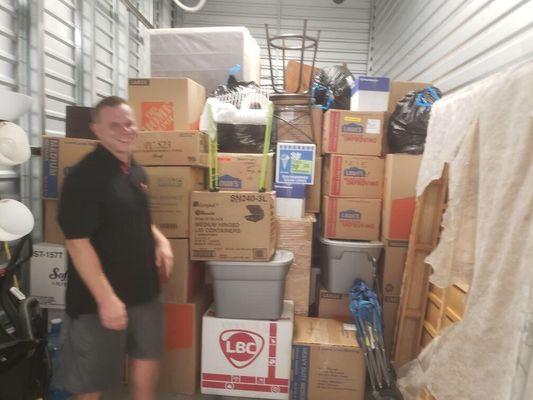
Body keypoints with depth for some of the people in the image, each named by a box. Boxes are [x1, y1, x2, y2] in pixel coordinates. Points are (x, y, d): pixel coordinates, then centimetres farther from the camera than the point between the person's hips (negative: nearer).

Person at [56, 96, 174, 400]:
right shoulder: (85, 176, -19)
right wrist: (106, 298, -24)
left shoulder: (137, 171, 7)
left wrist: (161, 241, 1)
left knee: (148, 358, 21)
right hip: (99, 298, -7)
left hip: (144, 291, 7)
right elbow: (78, 243, -22)